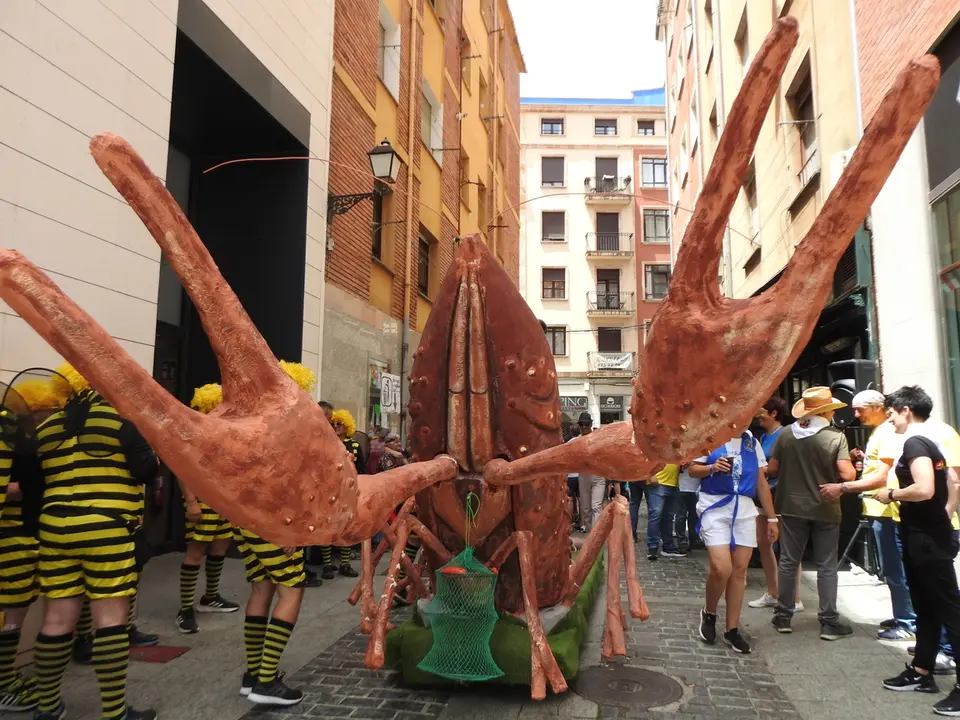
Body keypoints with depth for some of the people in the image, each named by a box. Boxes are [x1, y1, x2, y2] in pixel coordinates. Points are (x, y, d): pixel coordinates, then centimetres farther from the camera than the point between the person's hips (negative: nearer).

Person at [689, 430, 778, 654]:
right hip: (715, 507, -4)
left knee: (739, 571, 5)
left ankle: (732, 630, 18)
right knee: (721, 568, -14)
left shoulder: (752, 441, 10)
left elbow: (761, 481, 13)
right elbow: (693, 470, 2)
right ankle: (709, 613, 15)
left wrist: (771, 517, 12)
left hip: (745, 509, 4)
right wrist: (713, 468, -19)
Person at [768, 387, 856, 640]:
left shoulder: (786, 433, -3)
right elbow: (848, 475, -18)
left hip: (792, 507, 2)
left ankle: (783, 617, 19)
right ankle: (829, 622, 14)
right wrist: (852, 465, 5)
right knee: (826, 566, 8)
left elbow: (771, 468, 1)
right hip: (825, 509, -2)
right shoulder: (836, 436, -12)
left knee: (788, 562, 11)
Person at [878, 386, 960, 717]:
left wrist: (891, 494, -15)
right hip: (927, 537, 10)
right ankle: (921, 672, 27)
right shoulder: (930, 443, 14)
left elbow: (924, 489, -29)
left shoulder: (915, 443, -17)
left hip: (927, 540, -10)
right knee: (926, 608, 16)